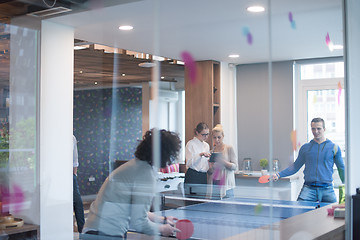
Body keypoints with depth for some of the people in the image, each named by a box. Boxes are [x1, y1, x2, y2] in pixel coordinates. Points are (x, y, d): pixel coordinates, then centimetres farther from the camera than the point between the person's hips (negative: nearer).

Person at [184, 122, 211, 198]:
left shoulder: (206, 145, 16)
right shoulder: (190, 144, -4)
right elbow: (189, 162, -11)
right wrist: (201, 155, -20)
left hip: (203, 176, 6)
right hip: (192, 176, -6)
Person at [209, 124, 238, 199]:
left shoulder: (229, 148, 0)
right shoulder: (212, 150, 12)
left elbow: (235, 166, -5)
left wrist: (224, 162, -20)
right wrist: (211, 165, -6)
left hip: (226, 184, -4)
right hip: (215, 183, 4)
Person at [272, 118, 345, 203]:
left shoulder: (334, 147, 6)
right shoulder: (305, 148, 10)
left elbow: (341, 169, 12)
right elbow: (295, 166, 13)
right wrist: (279, 175, 2)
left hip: (327, 190, 0)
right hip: (308, 189, 0)